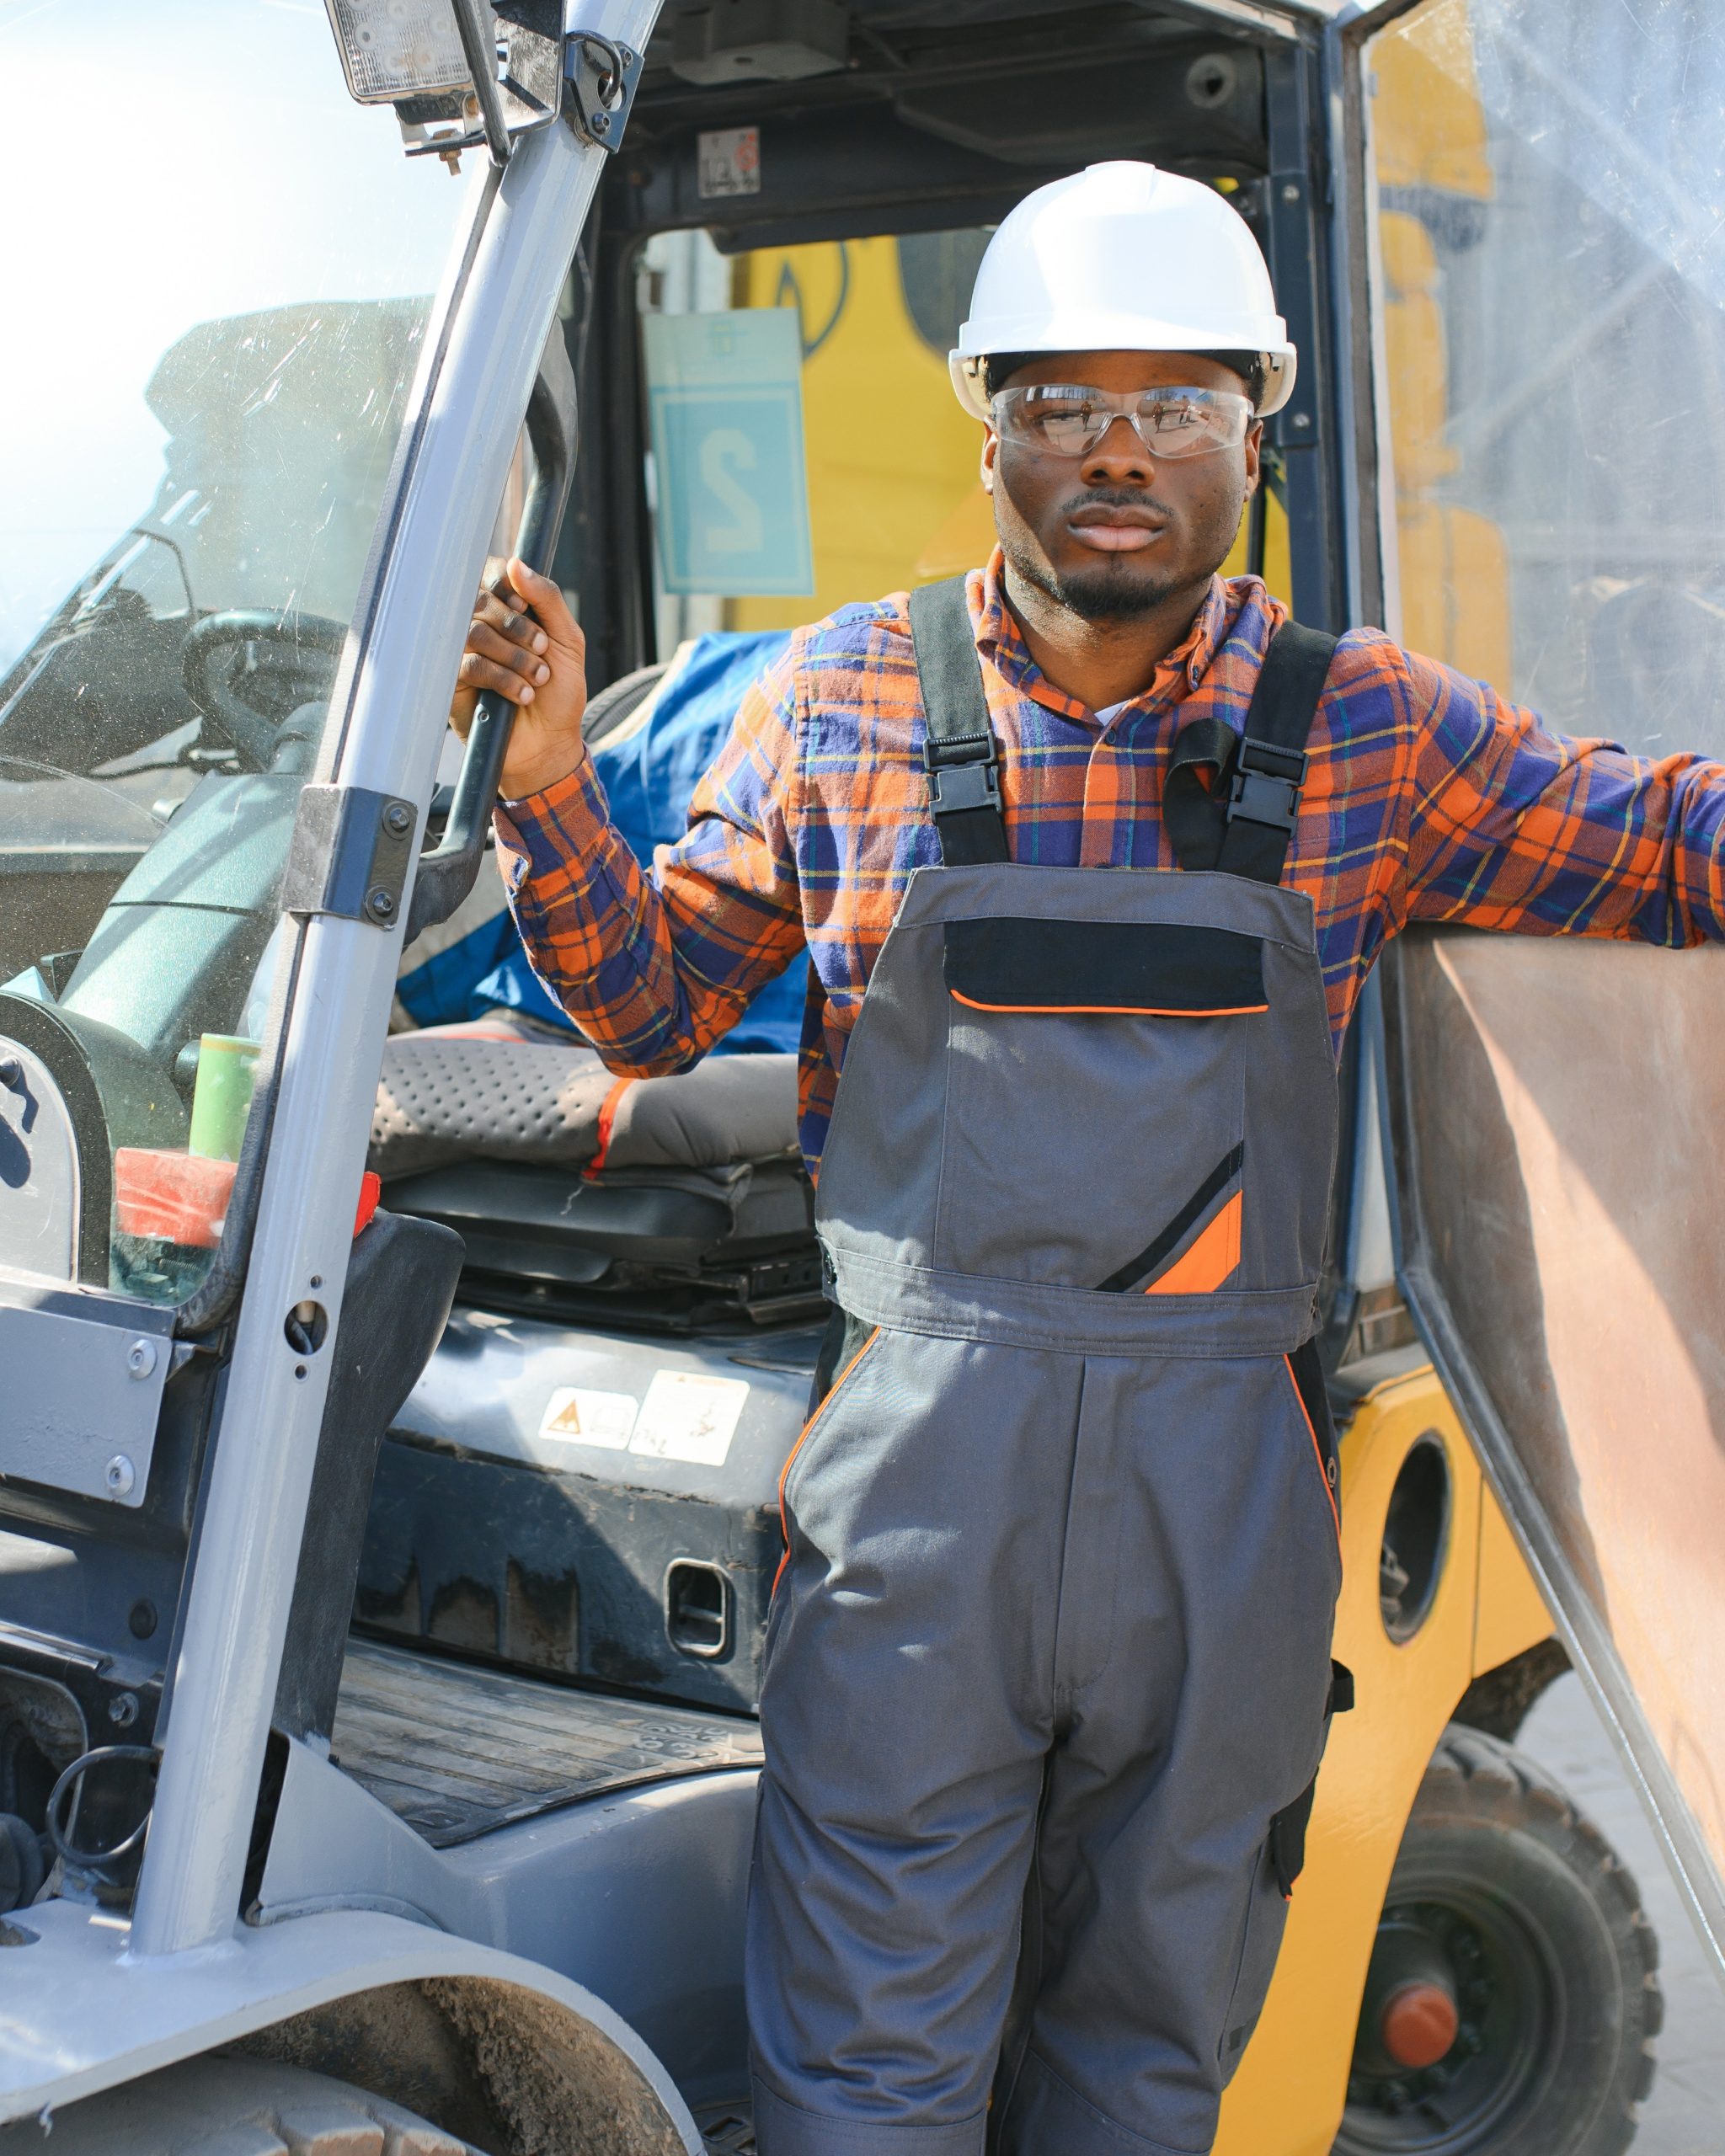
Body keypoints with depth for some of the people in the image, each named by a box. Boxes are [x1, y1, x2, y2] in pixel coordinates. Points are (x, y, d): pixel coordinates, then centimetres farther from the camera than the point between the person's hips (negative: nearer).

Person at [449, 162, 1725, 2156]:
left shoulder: (1364, 731, 3)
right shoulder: (851, 700, 1)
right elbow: (655, 1007, 8)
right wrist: (552, 791, -8)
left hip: (1226, 1487, 2)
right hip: (920, 1466, -1)